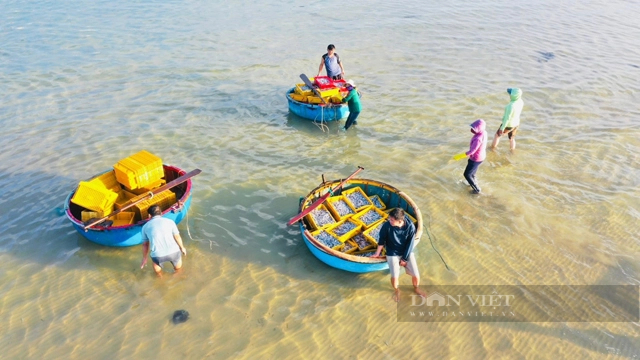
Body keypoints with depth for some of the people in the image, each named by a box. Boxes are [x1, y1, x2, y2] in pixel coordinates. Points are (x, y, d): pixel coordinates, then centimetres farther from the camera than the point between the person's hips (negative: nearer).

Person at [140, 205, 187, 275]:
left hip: (158, 255, 1)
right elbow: (177, 237, 10)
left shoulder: (145, 226, 10)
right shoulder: (169, 221, 6)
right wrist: (182, 248, 26)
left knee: (156, 261, 36)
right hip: (173, 252, -1)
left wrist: (144, 258, 29)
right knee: (177, 261, 34)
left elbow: (145, 244, 17)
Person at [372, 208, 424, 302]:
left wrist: (404, 259, -9)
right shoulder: (387, 225, -24)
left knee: (416, 274, -6)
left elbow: (410, 244, -12)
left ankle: (416, 288, 30)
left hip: (407, 252, 1)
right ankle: (396, 290, 20)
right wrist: (377, 253, 3)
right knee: (395, 276, -15)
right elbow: (382, 240, -7)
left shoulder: (410, 227, -22)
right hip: (393, 253, -1)